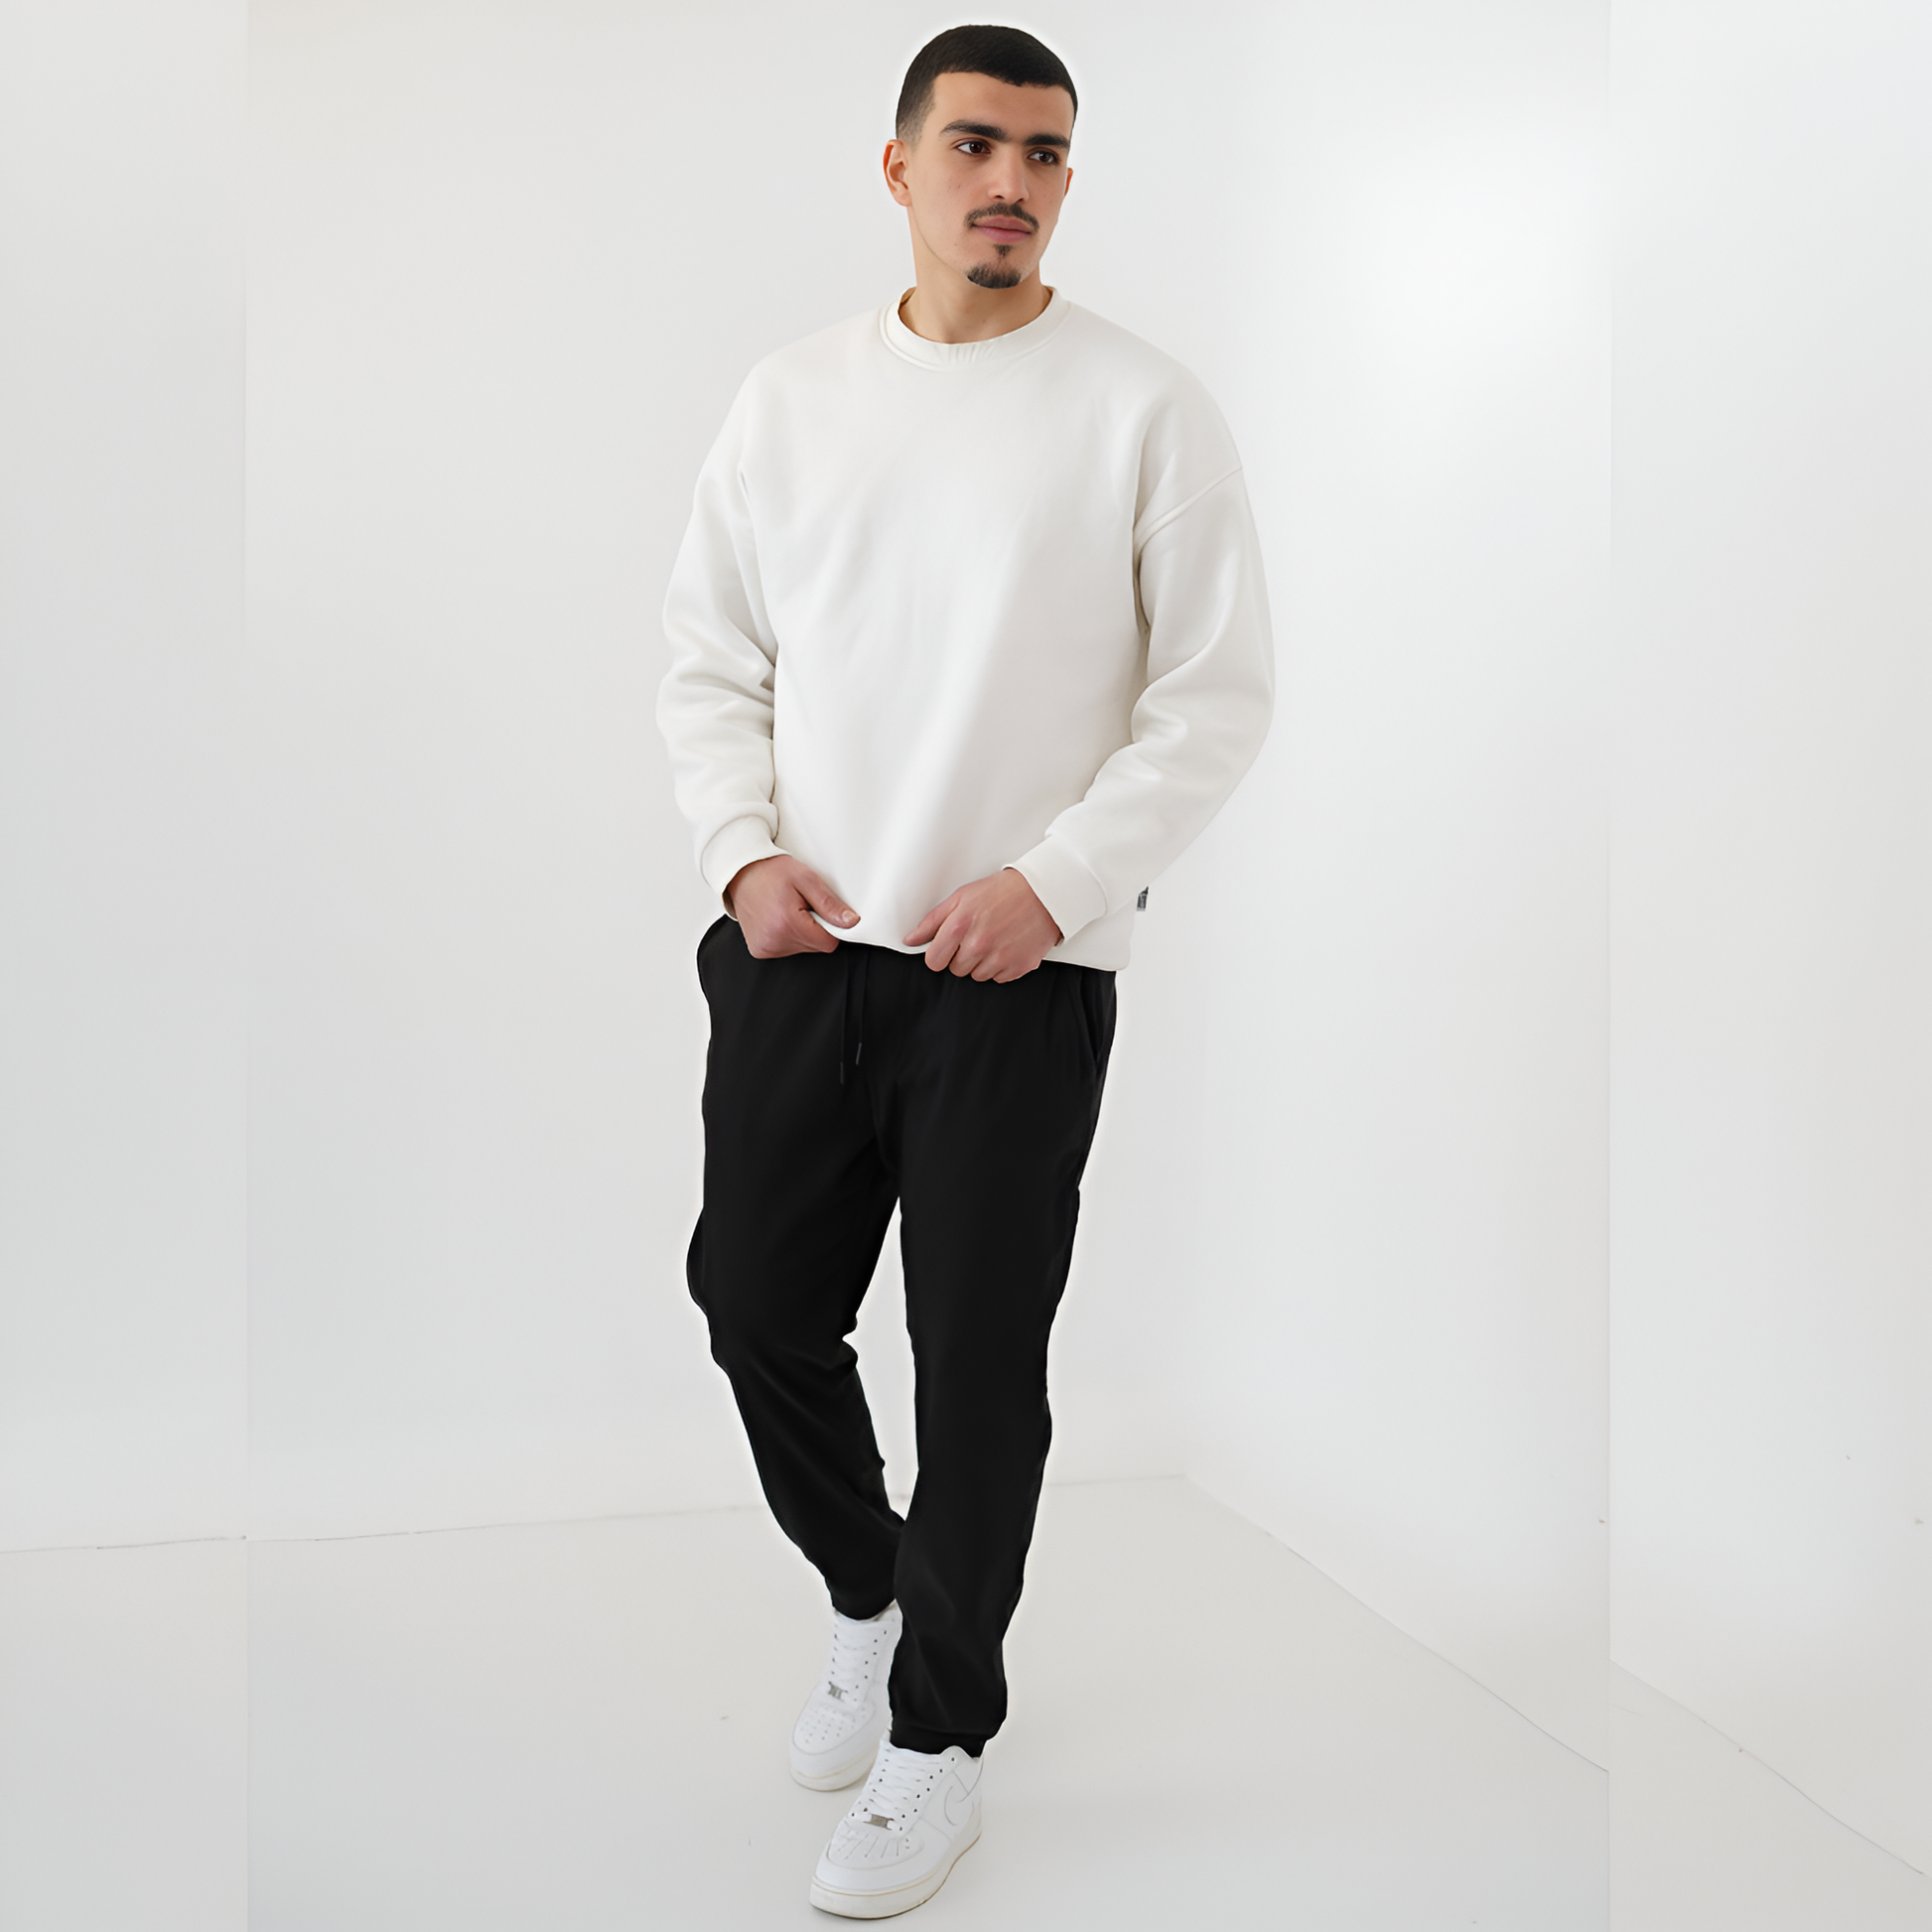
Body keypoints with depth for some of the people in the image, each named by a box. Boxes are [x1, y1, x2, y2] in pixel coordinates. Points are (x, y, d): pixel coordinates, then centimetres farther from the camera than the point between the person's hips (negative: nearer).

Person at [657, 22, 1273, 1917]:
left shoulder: (1144, 406, -2)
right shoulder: (793, 394, 9)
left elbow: (1220, 690, -4)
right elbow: (708, 654, 11)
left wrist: (1051, 877, -14)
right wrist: (743, 849, -5)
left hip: (1020, 971, -4)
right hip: (797, 947, 4)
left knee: (977, 1363, 3)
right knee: (757, 1298, 12)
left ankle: (938, 1742, 24)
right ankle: (868, 1600, 40)